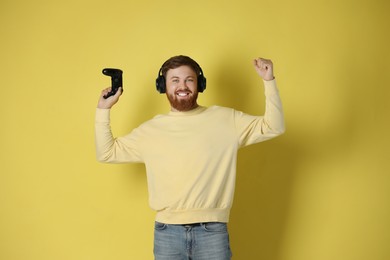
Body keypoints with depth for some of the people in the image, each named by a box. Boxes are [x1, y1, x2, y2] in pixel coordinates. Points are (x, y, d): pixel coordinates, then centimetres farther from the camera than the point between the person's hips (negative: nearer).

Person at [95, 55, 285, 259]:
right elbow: (107, 153, 14)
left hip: (212, 230, -1)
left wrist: (269, 81, -6)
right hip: (167, 232, 2)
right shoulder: (150, 129, 9)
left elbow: (273, 127, 4)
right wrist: (103, 110, 8)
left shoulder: (225, 119, 4)